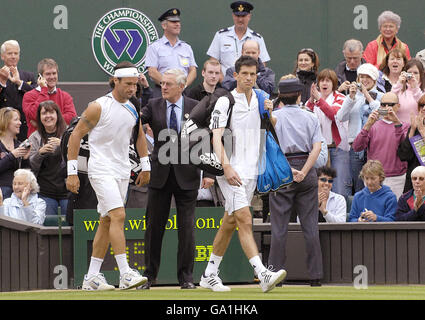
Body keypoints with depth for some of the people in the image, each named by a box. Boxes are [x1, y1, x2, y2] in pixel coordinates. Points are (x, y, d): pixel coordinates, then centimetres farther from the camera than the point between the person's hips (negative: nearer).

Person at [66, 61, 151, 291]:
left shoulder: (132, 109, 8)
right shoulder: (98, 107, -12)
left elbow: (139, 135, 25)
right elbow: (75, 136, -9)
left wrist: (145, 166, 22)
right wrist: (72, 172, -11)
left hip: (122, 172, 7)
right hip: (101, 170, -7)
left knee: (107, 221, 8)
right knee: (118, 215, -19)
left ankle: (92, 277, 13)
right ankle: (125, 274, -24)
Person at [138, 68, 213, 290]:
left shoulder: (195, 108, 1)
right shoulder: (154, 106, 4)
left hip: (186, 174, -1)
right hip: (160, 174, 1)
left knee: (187, 228, 1)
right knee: (154, 226, 5)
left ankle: (186, 277, 9)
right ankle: (149, 276, 14)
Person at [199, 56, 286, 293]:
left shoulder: (261, 99, 13)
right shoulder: (225, 102, -5)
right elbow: (217, 137, -13)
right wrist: (226, 167, -23)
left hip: (251, 170, 6)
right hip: (231, 171, -6)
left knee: (230, 223, 12)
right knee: (245, 220, -17)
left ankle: (210, 275, 21)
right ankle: (263, 275, -28)